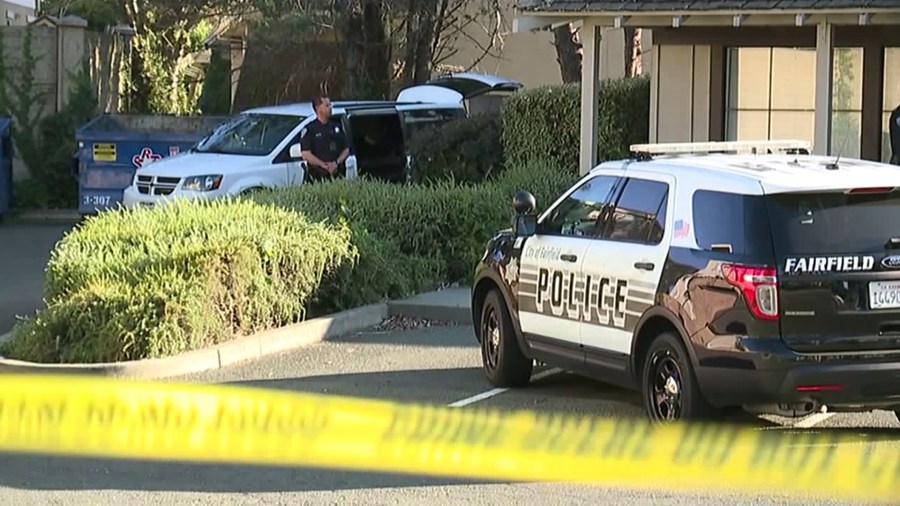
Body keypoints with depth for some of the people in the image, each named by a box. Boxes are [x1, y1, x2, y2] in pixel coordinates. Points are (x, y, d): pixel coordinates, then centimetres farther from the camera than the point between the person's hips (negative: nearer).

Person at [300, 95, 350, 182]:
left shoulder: (337, 126, 16)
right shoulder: (309, 129, 1)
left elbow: (346, 150, 15)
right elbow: (306, 154, -7)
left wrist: (337, 163, -5)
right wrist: (324, 165, -15)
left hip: (336, 174, 4)